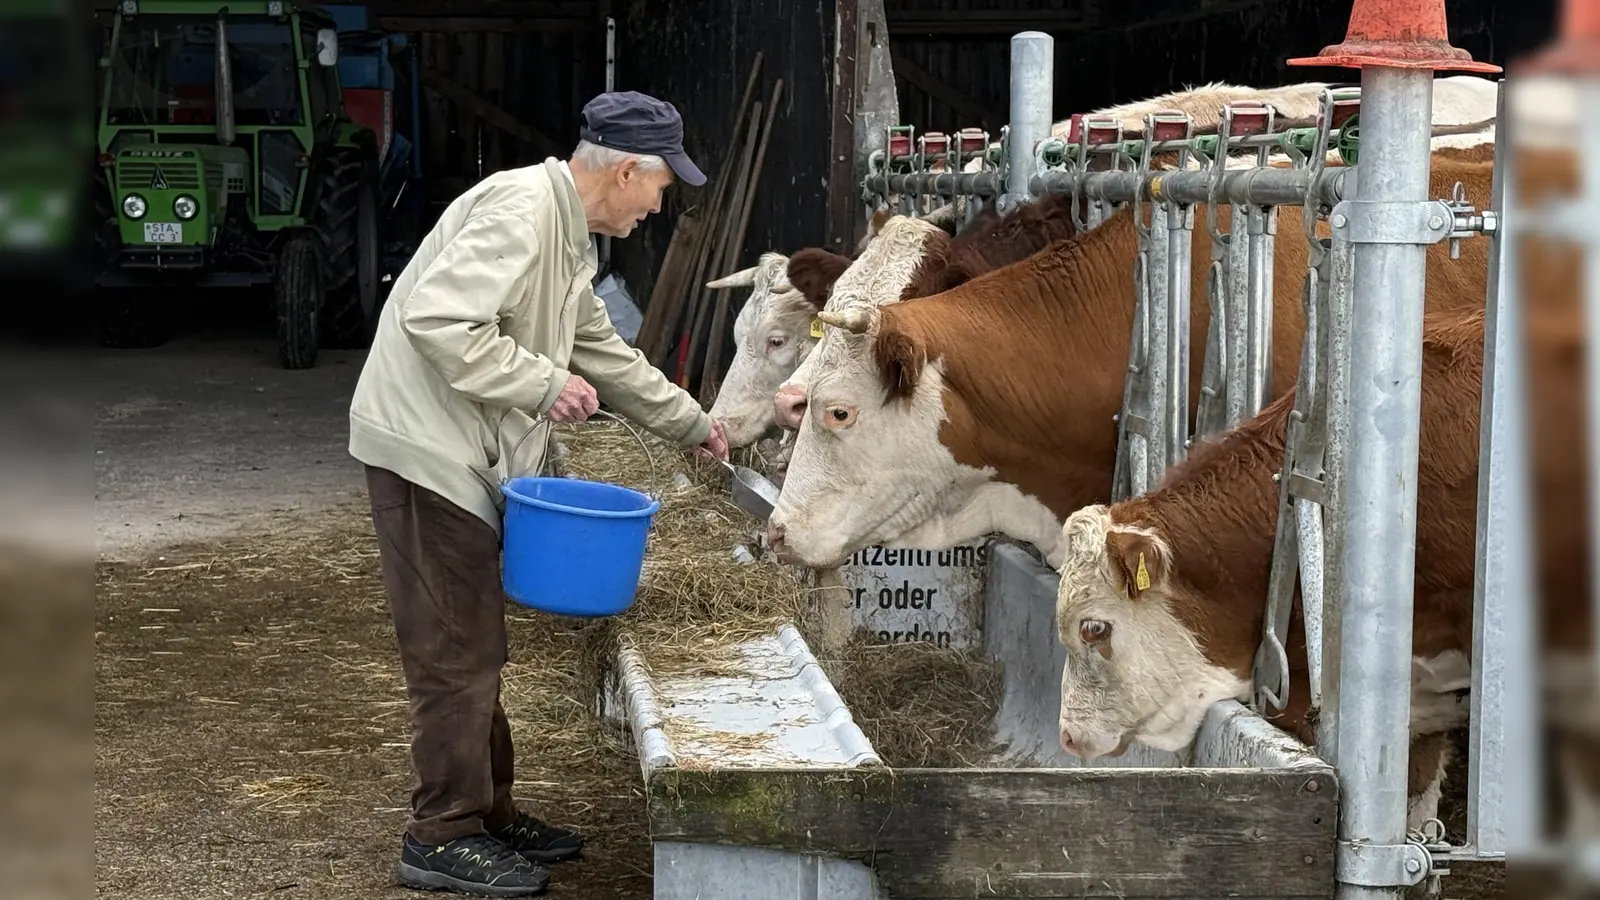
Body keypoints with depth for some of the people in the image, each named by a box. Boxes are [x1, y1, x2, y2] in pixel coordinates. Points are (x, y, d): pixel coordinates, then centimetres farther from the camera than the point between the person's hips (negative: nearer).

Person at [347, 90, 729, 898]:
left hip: (469, 459, 10)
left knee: (477, 647, 16)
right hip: (427, 446, -10)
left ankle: (486, 812, 26)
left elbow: (604, 352, 29)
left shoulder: (567, 234, 17)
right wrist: (544, 385, -19)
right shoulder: (522, 208, -17)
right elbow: (439, 320, -26)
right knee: (455, 650, -4)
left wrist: (691, 424, 33)